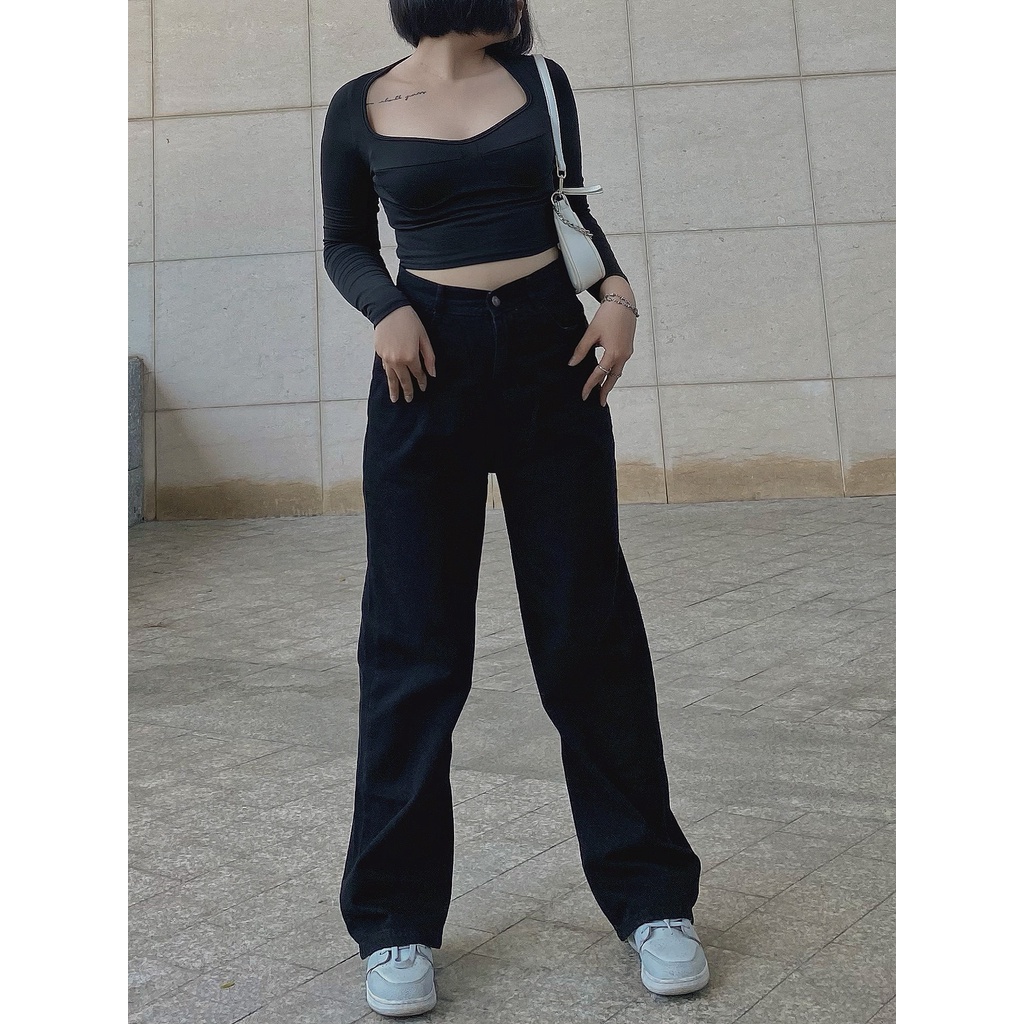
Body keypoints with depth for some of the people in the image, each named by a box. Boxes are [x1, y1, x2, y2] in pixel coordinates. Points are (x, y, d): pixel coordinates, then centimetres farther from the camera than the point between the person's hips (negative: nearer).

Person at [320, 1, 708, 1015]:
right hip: (428, 366, -1)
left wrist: (617, 292, -1)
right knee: (414, 646, 0)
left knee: (588, 629, 3)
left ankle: (651, 896, 17)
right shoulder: (361, 108, 6)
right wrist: (385, 308, -7)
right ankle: (397, 924, 14)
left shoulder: (541, 84, 9)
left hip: (552, 356, 1)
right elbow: (345, 243, 14)